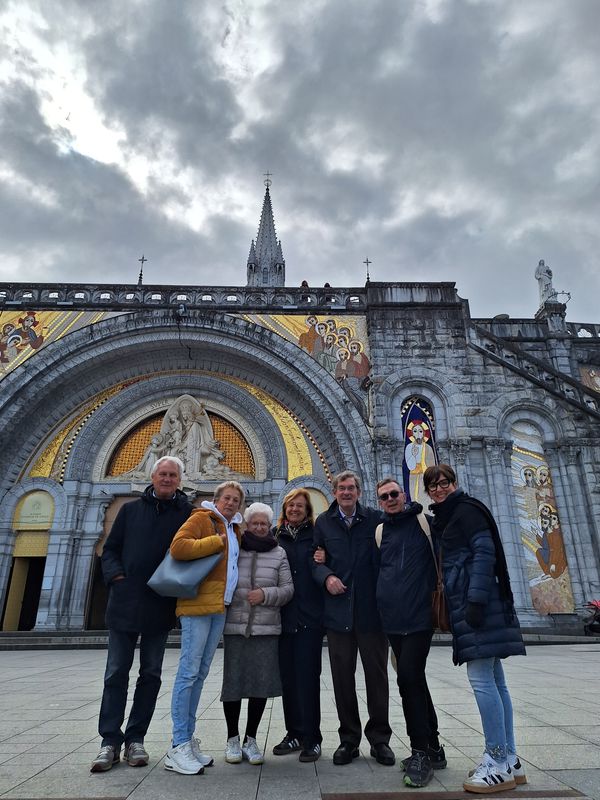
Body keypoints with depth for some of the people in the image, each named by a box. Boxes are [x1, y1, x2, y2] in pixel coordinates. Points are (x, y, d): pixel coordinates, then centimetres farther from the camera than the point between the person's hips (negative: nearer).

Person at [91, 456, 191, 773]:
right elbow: (110, 549, 8)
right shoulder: (130, 509, 7)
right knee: (116, 673, 6)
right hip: (125, 604, 1)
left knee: (151, 675, 10)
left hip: (160, 607, 0)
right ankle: (110, 741, 18)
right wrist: (116, 576, -8)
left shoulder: (187, 513, 1)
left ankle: (135, 739, 24)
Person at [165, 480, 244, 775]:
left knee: (200, 674, 13)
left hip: (220, 608, 8)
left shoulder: (234, 529, 18)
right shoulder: (201, 518, -5)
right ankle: (178, 748, 4)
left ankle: (188, 740, 22)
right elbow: (178, 547, -20)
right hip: (197, 604, -8)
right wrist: (217, 541, -16)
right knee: (189, 672, -5)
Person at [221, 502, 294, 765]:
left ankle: (250, 739, 23)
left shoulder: (279, 553, 8)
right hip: (235, 625, -1)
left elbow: (288, 589, 5)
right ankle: (232, 739, 25)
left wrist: (266, 594, -10)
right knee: (232, 681, 4)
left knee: (261, 683, 4)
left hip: (267, 628, 1)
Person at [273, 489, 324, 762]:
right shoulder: (275, 537, 9)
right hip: (283, 617, 3)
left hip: (309, 617, -3)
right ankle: (294, 734, 25)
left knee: (308, 677, -1)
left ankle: (311, 738, 12)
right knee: (287, 677, 10)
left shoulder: (315, 536, 2)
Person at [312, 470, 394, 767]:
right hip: (338, 610, 1)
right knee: (342, 676, 11)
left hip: (372, 609, -1)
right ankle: (348, 739, 28)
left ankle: (379, 739, 28)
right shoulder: (323, 522, 5)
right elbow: (314, 559, 7)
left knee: (377, 674, 9)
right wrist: (326, 576, -12)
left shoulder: (374, 518, -1)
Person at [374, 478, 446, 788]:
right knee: (413, 680, 13)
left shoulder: (423, 520, -2)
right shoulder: (380, 531, 11)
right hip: (393, 619, 5)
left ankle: (421, 753, 6)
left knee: (408, 677, -11)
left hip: (420, 614, -5)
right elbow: (377, 570, 21)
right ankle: (432, 748, 28)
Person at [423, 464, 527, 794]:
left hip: (476, 601, -10)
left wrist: (475, 599, -21)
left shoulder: (466, 509, -6)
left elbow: (485, 552, -15)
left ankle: (498, 764, 0)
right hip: (468, 602, 10)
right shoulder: (447, 517, 21)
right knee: (493, 680, 11)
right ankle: (510, 760, 18)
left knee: (481, 680, -8)